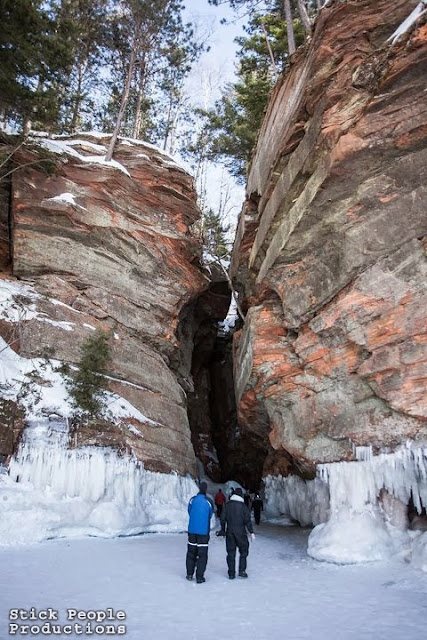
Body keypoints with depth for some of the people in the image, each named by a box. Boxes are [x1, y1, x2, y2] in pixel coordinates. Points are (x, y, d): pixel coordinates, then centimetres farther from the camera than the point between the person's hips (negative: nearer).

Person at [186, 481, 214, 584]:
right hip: (204, 531, -3)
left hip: (192, 530, 3)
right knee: (202, 554, 6)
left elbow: (189, 512, 7)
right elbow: (210, 515, 2)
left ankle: (189, 574, 25)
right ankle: (199, 577, 7)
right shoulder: (209, 502, -10)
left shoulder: (192, 500, -5)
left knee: (191, 552, 17)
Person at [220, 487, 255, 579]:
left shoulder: (227, 505, 2)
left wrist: (223, 530, 15)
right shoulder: (242, 506, -8)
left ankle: (231, 573, 11)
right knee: (243, 551, 11)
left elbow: (223, 518, 4)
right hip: (241, 532, -3)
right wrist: (251, 532, -5)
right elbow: (247, 520, -10)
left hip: (229, 532, 3)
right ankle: (242, 571, 6)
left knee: (231, 552, 10)